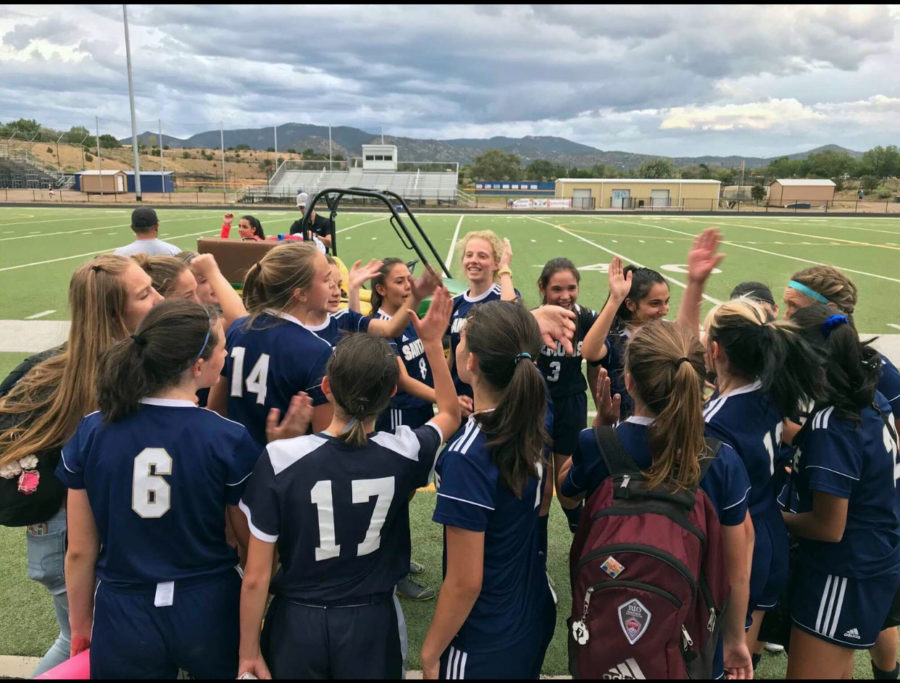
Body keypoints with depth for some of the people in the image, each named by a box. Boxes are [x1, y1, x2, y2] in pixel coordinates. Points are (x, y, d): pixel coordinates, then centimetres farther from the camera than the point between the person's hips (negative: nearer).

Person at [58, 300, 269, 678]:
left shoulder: (91, 432, -11)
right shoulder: (230, 440, -18)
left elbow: (80, 552, -1)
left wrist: (80, 627, 13)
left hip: (124, 617, 1)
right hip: (209, 610, -1)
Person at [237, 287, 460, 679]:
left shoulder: (280, 459, -20)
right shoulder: (405, 453, -15)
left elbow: (256, 576, -13)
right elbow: (450, 414, 9)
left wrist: (249, 652, 1)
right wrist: (433, 343, 11)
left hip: (297, 623, -1)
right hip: (370, 622, 1)